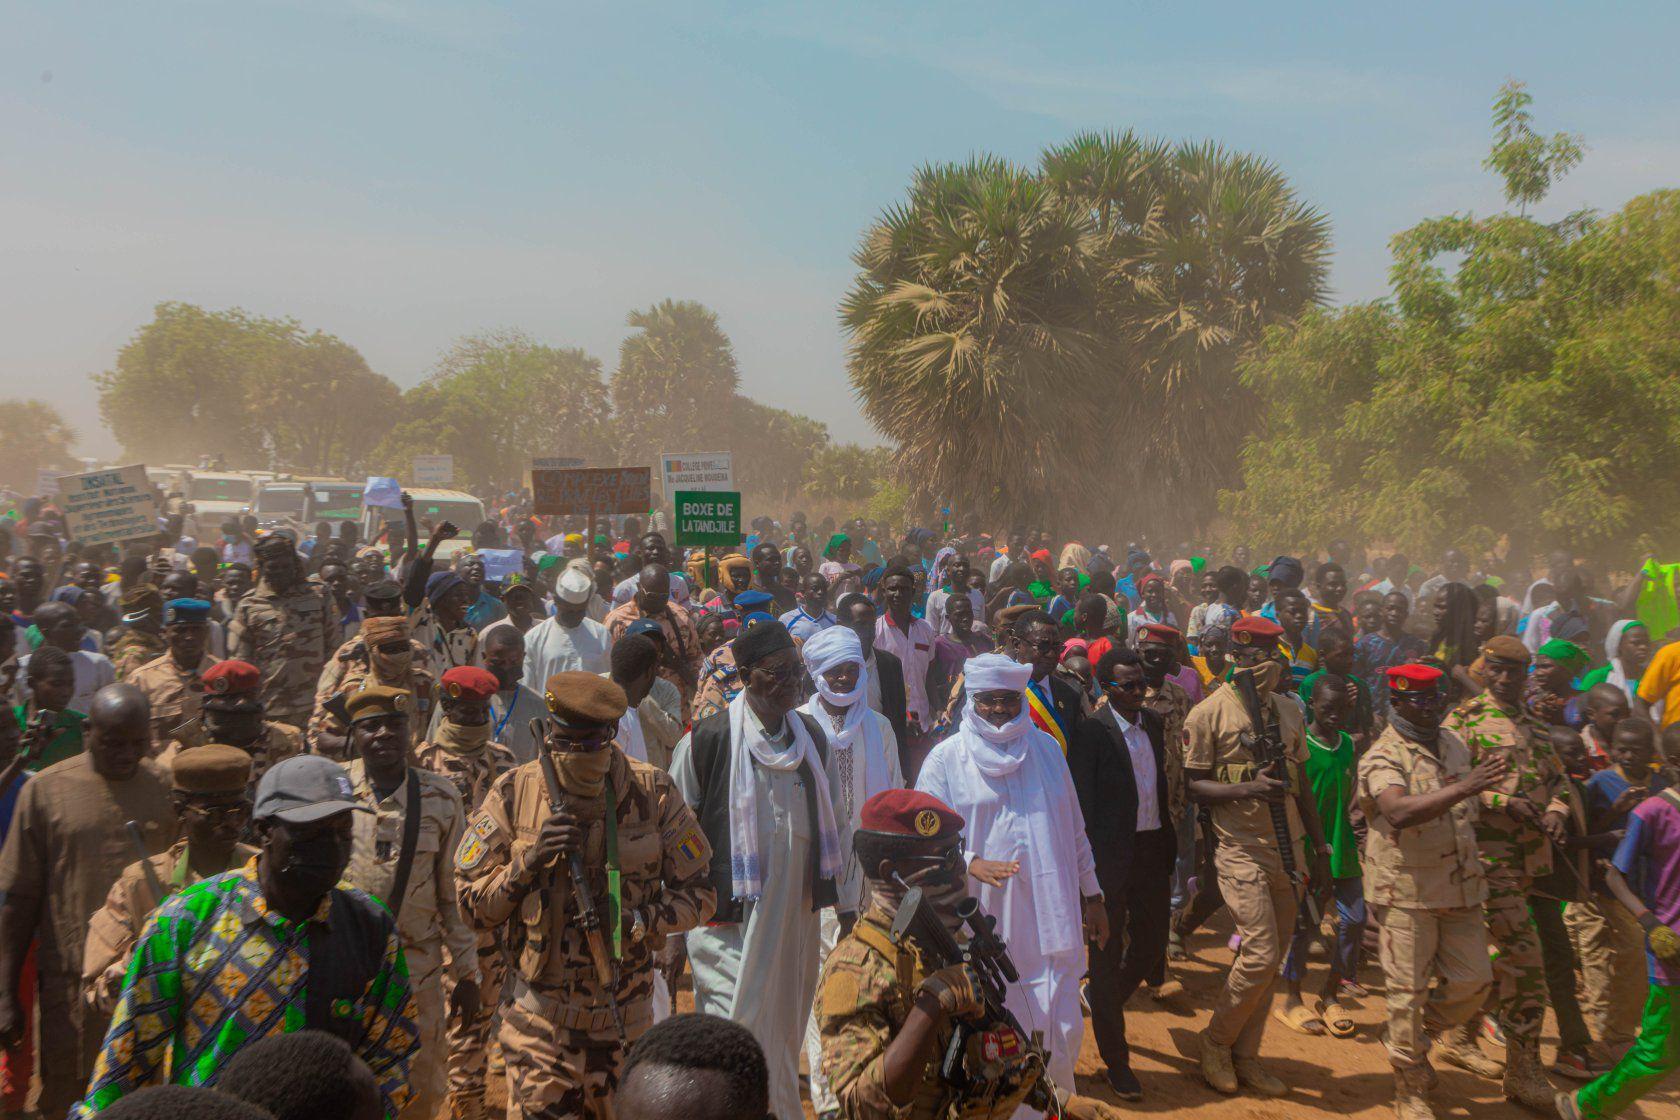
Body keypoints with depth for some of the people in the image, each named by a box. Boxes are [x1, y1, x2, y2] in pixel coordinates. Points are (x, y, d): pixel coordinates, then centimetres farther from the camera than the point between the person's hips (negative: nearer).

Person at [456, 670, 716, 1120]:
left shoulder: (653, 793, -9)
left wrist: (635, 922, -18)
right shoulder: (514, 794, -7)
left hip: (624, 1019, 1)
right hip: (538, 1023, 0)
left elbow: (699, 894, -2)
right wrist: (528, 862, -19)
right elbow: (473, 905, -3)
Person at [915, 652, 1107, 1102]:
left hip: (1052, 917, 3)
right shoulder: (946, 758, -2)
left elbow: (1074, 829, 15)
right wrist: (971, 863, -22)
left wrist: (1093, 896, 17)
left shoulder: (1046, 747, 9)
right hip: (987, 921, -3)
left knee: (1064, 1030, 7)